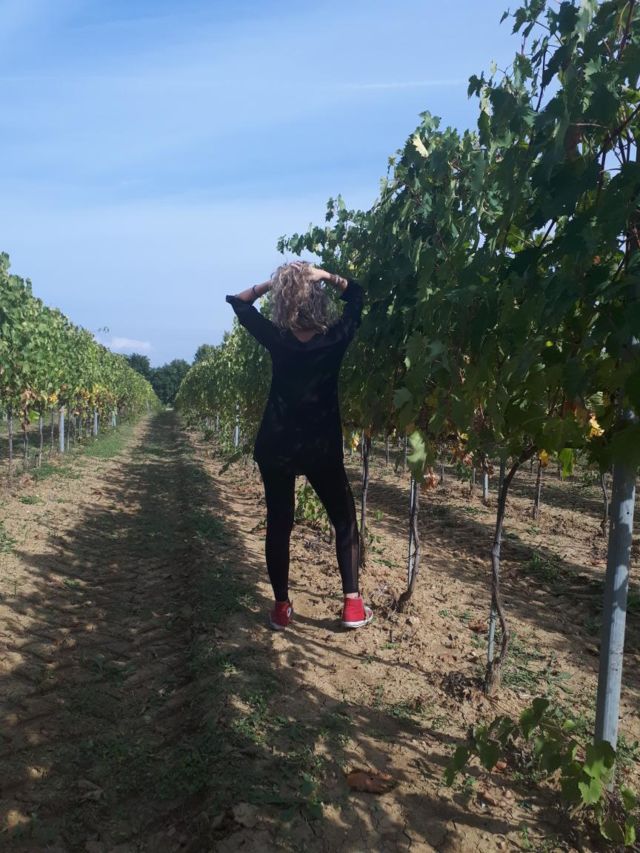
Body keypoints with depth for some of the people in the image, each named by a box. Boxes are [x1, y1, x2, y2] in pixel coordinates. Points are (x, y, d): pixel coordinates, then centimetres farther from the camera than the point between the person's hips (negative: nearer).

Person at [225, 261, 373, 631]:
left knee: (279, 524, 10)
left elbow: (239, 301, 6)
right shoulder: (336, 338, -10)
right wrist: (326, 276, -5)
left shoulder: (276, 339, -9)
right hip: (323, 446, -1)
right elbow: (356, 293, 7)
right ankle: (353, 604, 11)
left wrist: (272, 282, -1)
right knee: (345, 520, 12)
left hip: (276, 445, 1)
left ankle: (282, 607, 17)